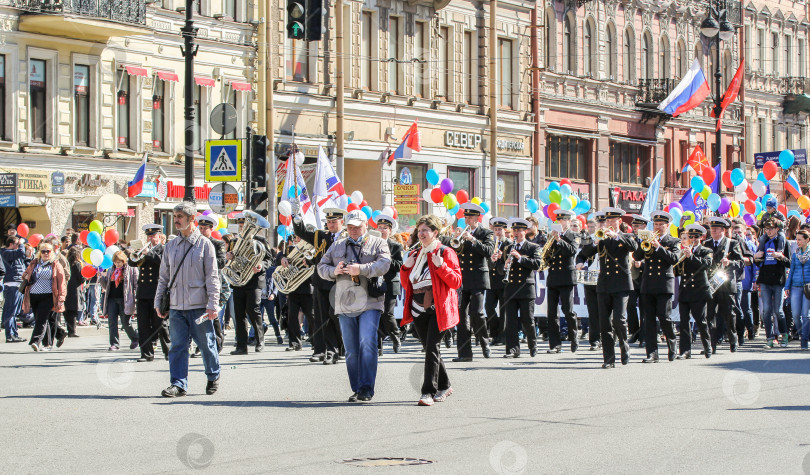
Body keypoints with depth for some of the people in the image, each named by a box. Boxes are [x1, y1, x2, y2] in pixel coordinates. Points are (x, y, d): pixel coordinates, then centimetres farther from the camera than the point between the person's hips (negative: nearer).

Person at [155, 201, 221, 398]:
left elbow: (212, 277, -4)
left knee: (206, 344, 6)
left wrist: (213, 304, -10)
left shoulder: (204, 244, -1)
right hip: (176, 306, 4)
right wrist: (158, 301, 10)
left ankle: (213, 376, 26)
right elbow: (164, 276, 16)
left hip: (199, 306, -3)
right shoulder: (171, 246, 11)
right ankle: (178, 383, 1)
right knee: (178, 345, -1)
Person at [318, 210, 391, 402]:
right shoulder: (337, 246, 18)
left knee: (367, 344, -16)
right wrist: (333, 271, -6)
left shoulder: (378, 243, 6)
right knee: (351, 350, 6)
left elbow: (384, 264, -10)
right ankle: (356, 389, 14)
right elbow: (321, 267, 16)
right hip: (345, 305, 4)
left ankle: (366, 388, -13)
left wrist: (361, 269, -23)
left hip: (369, 303, -4)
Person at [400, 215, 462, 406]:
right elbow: (406, 285, 17)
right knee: (430, 348, 11)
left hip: (438, 310, -6)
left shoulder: (445, 253, -2)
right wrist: (406, 268, 0)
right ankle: (444, 386, 26)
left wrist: (441, 266, -21)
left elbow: (456, 282, -9)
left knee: (432, 347, -15)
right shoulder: (415, 255, 15)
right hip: (419, 311, 6)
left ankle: (428, 392, -18)